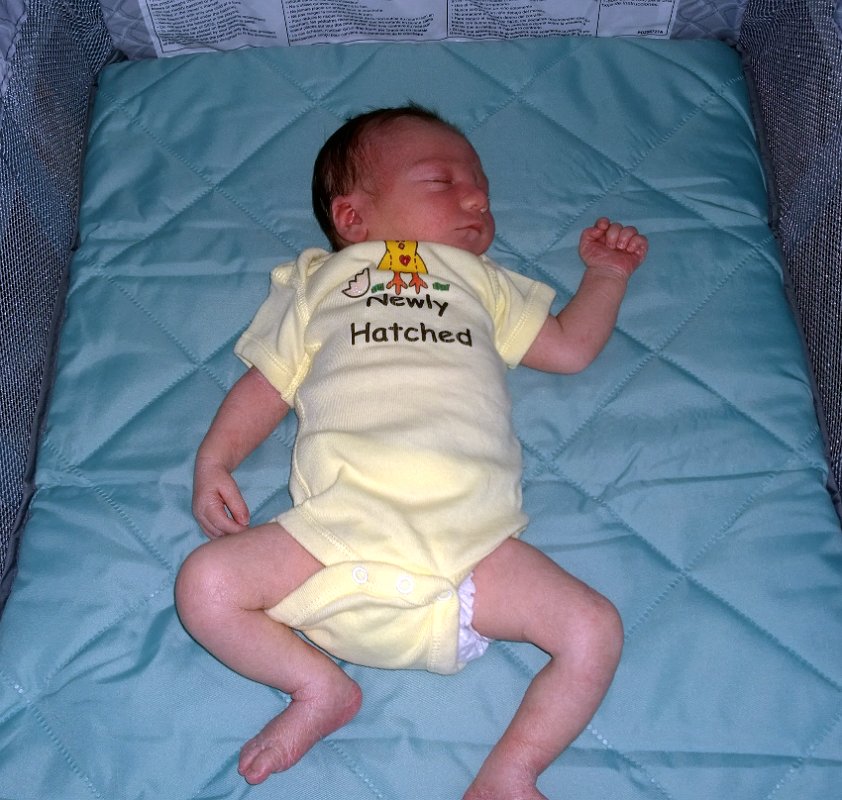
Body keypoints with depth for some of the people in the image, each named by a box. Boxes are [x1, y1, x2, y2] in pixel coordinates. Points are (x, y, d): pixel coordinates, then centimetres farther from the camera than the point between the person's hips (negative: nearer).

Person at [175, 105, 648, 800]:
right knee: (205, 585, -18)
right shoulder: (316, 281, 25)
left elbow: (571, 346, 32)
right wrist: (214, 458, 6)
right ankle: (321, 687, -2)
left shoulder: (483, 282, 31)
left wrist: (606, 274, 25)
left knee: (595, 630, -14)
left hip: (469, 535, 1)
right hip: (340, 521, -1)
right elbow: (266, 383, 20)